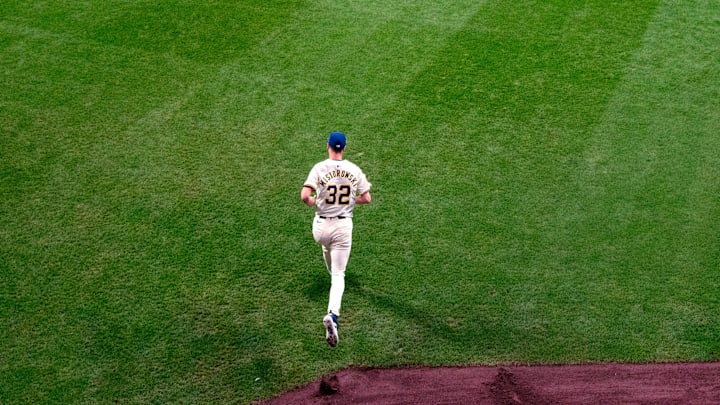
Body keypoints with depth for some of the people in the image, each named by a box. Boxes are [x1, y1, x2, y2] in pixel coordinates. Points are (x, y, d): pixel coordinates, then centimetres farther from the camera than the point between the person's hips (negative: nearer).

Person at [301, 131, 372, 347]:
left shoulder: (319, 168, -9)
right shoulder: (354, 170, -2)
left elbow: (305, 196, -19)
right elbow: (366, 198, 2)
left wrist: (313, 202, 3)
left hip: (321, 225, 0)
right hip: (343, 226, 0)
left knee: (327, 246, 36)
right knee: (338, 274, 0)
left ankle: (334, 276, 61)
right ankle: (332, 314, -21)